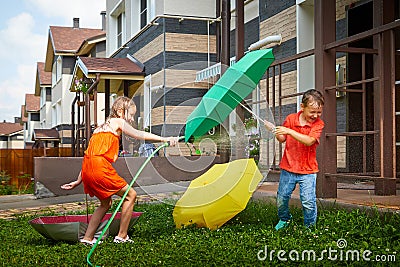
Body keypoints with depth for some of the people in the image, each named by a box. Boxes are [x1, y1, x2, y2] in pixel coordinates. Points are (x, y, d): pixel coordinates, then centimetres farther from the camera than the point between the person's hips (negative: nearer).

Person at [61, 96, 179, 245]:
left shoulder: (102, 127, 27)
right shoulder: (117, 122, 5)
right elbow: (139, 135, -9)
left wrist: (78, 181, 27)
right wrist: (164, 139, -11)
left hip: (87, 170, 9)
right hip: (100, 167, -9)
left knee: (106, 203, 25)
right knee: (130, 195, 4)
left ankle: (87, 238, 23)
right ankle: (122, 236, 7)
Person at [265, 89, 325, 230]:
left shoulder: (318, 124, -8)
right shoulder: (290, 119, -1)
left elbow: (309, 141, -25)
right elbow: (282, 139, 10)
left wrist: (289, 131, -32)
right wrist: (275, 131, -11)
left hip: (308, 170, -2)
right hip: (288, 167, 2)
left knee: (308, 202, -8)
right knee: (281, 198, 8)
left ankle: (310, 226, 15)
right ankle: (284, 219, 36)